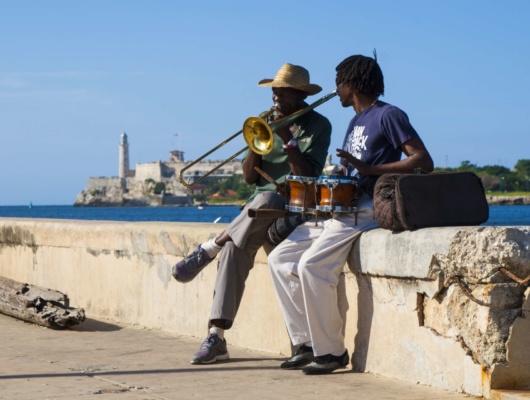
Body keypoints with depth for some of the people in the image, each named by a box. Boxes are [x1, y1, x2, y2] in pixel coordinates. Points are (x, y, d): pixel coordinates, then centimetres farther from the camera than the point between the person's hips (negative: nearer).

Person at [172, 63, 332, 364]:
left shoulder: (318, 126, 0)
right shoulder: (269, 123, 16)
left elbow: (308, 177, -12)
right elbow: (249, 177, 8)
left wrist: (288, 139, -16)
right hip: (260, 206, 4)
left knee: (265, 200, -40)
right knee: (236, 246, -26)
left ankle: (209, 249, -20)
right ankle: (217, 338, -28)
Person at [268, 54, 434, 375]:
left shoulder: (388, 115, -6)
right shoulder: (356, 121, 22)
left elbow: (424, 161, -16)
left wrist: (369, 169, -26)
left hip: (367, 211, -10)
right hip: (338, 209, 10)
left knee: (311, 265, -27)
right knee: (280, 259, 2)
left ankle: (331, 351, -15)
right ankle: (305, 343, 2)